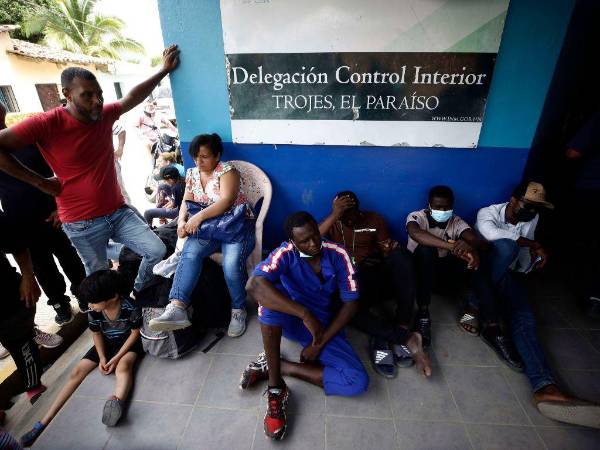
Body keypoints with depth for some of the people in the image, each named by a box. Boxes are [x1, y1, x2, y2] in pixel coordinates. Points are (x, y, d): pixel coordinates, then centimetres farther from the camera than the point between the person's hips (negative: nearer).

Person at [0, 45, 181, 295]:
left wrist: (164, 70, 13)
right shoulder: (46, 124, -16)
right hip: (82, 224, -4)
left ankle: (137, 291, 29)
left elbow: (133, 97, 12)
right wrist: (40, 182, -14)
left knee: (157, 251, 1)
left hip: (119, 212, 5)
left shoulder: (105, 114, 0)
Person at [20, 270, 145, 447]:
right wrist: (102, 358, -11)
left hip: (127, 342, -5)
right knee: (77, 371, -5)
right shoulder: (93, 312, -19)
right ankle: (43, 422, 2)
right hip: (106, 343, 5)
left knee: (123, 366, -35)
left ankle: (117, 402, -58)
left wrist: (117, 358, -23)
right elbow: (97, 335, -1)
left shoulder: (130, 308, -31)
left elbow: (135, 332, -18)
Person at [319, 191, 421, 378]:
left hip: (373, 277, 2)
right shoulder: (331, 224, 8)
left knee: (400, 257, -31)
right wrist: (334, 215, -22)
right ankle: (404, 337, -23)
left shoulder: (374, 220, 11)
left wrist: (394, 252, -13)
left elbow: (387, 251, 11)